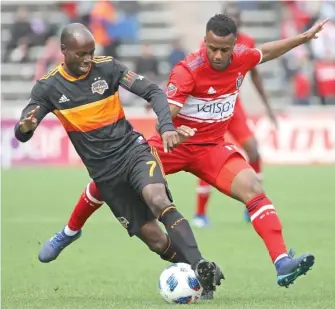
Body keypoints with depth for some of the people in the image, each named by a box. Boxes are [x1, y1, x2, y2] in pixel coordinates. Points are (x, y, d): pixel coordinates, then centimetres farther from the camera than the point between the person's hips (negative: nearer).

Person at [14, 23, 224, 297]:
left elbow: (153, 91, -6)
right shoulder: (48, 88, -5)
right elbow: (21, 134, -6)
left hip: (133, 150, -2)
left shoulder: (107, 68, -6)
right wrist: (26, 127, -32)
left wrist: (166, 127, -24)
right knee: (154, 238, -5)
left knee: (158, 200, -31)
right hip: (104, 171, 2)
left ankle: (200, 267, -38)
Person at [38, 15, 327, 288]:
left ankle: (283, 263, -29)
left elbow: (266, 52, 17)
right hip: (175, 143, -2)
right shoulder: (188, 70, -26)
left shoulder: (242, 58, -9)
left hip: (212, 147, 3)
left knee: (254, 189, -22)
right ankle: (70, 232, 28)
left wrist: (304, 37, 21)